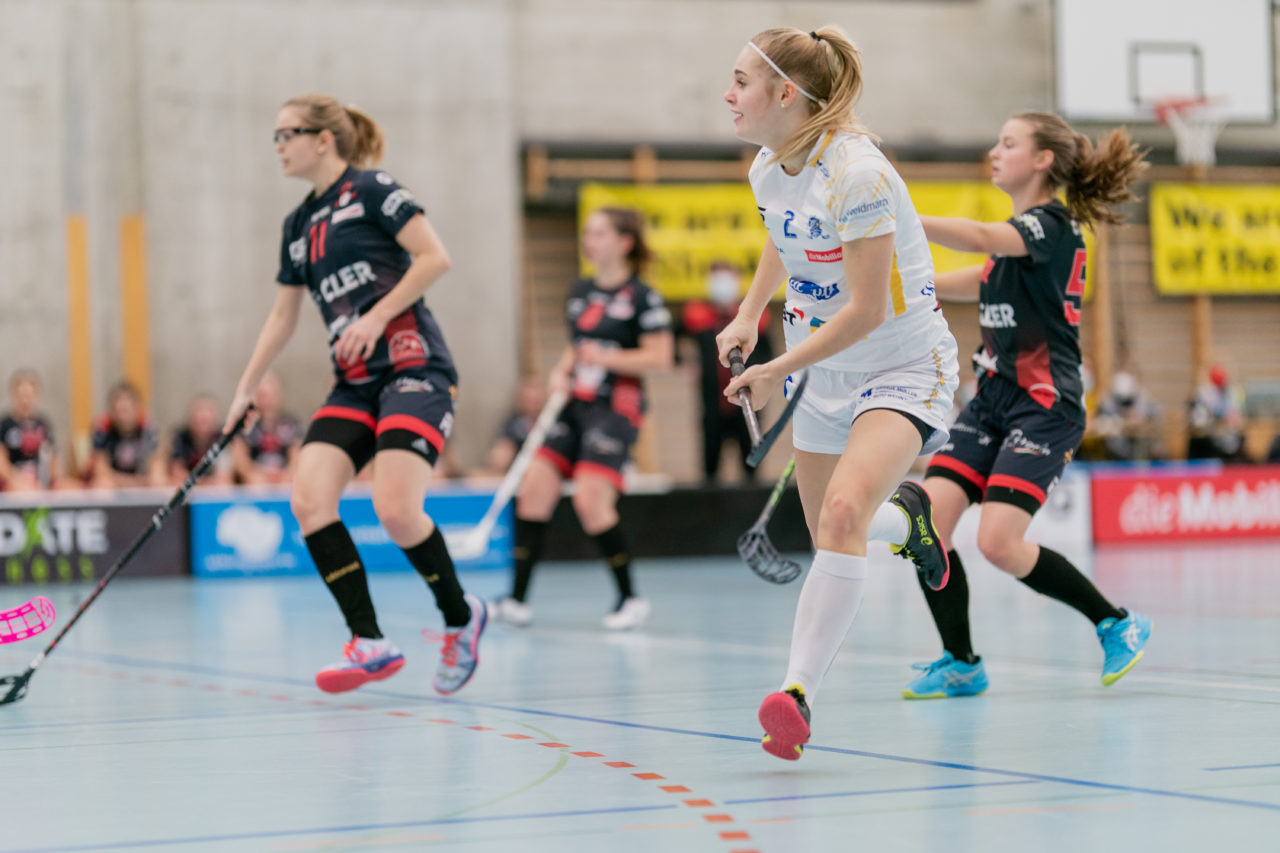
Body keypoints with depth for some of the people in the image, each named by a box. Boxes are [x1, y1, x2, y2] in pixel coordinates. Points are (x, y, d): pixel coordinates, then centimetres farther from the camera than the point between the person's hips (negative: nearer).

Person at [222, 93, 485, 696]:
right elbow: (282, 316, 26)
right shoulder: (298, 225, 18)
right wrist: (245, 391, 24)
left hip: (413, 368, -7)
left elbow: (435, 257, -11)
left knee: (395, 510, -20)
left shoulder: (370, 191, -3)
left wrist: (377, 315, -15)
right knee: (309, 497, -13)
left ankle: (460, 618, 6)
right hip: (355, 381, 7)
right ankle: (369, 643, -8)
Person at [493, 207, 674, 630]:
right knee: (534, 489, -3)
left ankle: (630, 597, -1)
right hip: (573, 404, 7)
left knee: (590, 502, -18)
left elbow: (661, 357, -11)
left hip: (614, 408, -7)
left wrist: (607, 358, -21)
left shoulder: (642, 297, -7)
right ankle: (517, 600, 2)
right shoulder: (581, 292, 14)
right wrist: (561, 373, 5)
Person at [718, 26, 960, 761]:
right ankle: (904, 515, 50)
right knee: (831, 538, 16)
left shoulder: (856, 173, -25)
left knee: (843, 514, -29)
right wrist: (750, 315, 13)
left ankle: (799, 693, -30)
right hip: (821, 372, 8)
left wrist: (780, 370, -18)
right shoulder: (768, 169, -1)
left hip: (903, 366, -8)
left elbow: (867, 311, -24)